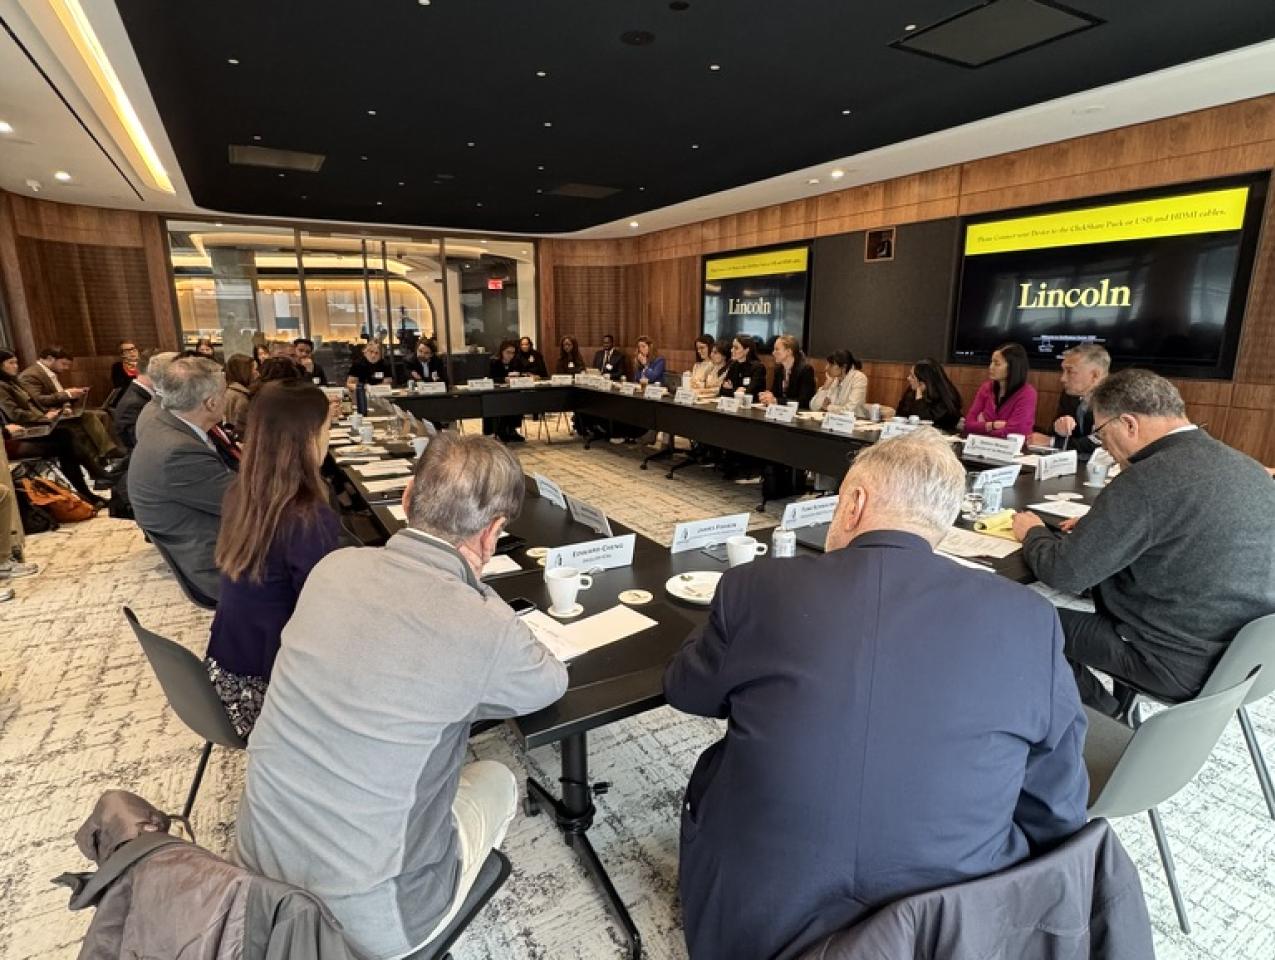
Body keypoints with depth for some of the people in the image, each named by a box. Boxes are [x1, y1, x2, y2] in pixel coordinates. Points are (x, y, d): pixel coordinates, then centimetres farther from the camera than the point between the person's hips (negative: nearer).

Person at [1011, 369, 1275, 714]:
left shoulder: (1149, 479, -25)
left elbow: (1065, 573, -20)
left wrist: (1034, 532, -1)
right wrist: (1099, 525, 14)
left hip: (1182, 663, -8)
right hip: (1243, 650, 8)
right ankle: (1113, 714, 30)